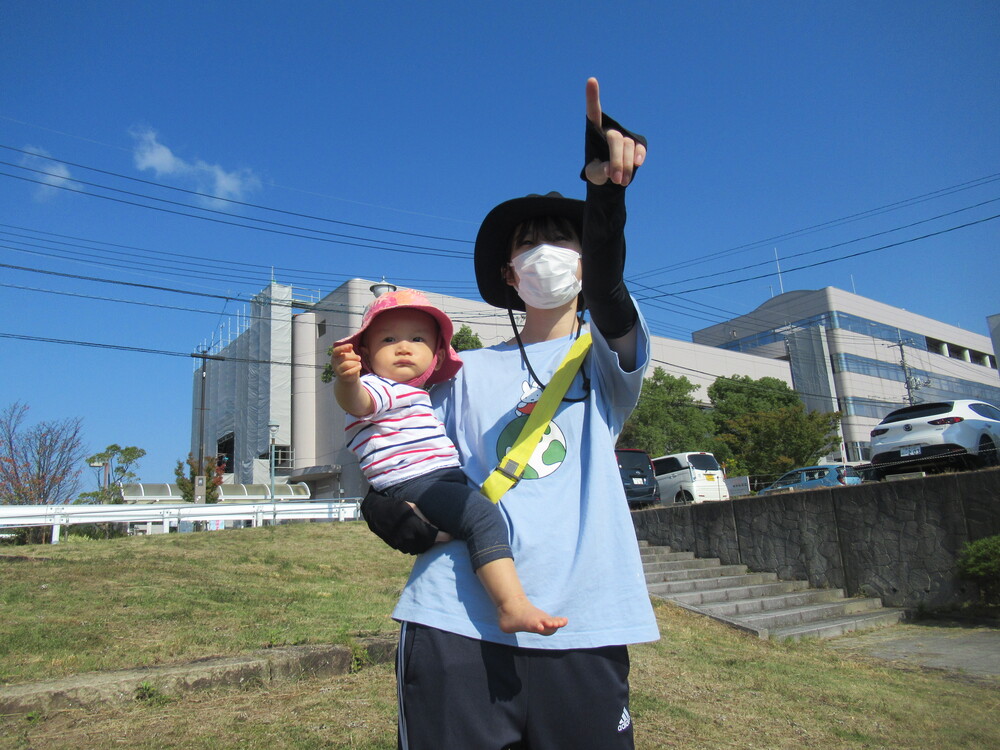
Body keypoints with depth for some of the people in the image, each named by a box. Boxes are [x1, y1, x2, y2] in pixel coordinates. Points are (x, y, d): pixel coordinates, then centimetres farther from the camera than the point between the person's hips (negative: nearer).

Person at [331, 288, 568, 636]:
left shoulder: (416, 394, 27)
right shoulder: (377, 387, -3)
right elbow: (357, 401, -29)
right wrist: (346, 381, -47)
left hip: (445, 478, 10)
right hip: (412, 484, -10)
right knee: (484, 516, -28)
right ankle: (513, 606, -35)